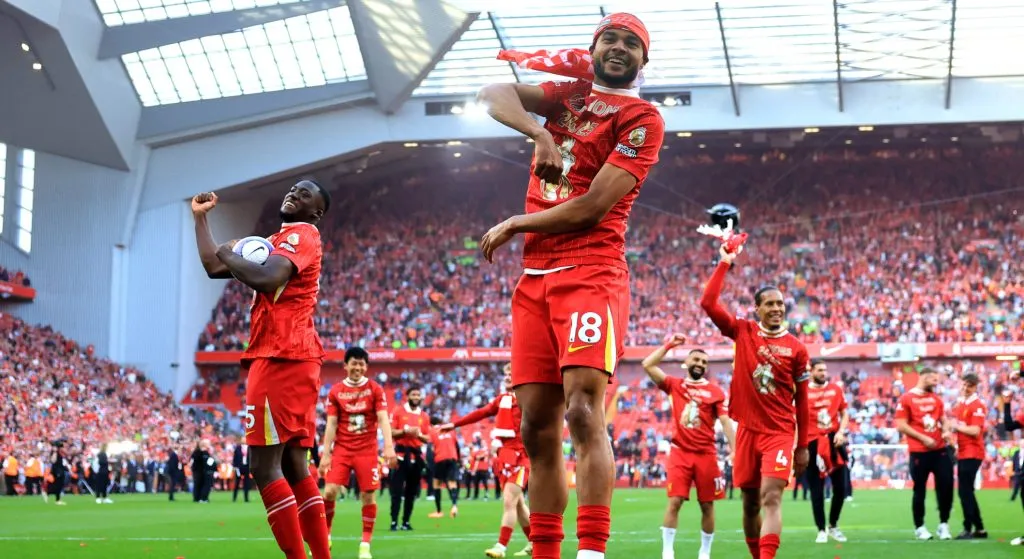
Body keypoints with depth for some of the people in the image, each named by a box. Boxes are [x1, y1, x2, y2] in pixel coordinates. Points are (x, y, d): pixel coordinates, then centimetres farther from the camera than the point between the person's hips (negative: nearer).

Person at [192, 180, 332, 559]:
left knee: (264, 466, -13)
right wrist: (200, 217, 26)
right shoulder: (275, 241, 25)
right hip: (291, 360, 10)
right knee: (293, 466, 9)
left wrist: (230, 257, -7)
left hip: (281, 358, -10)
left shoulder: (302, 235, -5)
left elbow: (266, 279, -23)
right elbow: (214, 267, 27)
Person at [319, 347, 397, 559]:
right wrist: (325, 454, -3)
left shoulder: (375, 389, 0)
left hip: (367, 451, -1)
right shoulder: (335, 391, 3)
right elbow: (331, 424, 3)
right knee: (329, 491, -10)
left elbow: (383, 419, -7)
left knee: (368, 495, -2)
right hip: (341, 450, 1)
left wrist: (389, 446, -20)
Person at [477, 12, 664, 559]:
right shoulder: (569, 94, 18)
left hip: (591, 273, -6)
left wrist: (515, 225, 0)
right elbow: (494, 94, 5)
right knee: (537, 427, 5)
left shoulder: (641, 120, -2)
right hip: (535, 278, 6)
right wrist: (539, 133, -12)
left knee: (583, 413, -19)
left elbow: (591, 207, -9)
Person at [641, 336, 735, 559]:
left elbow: (726, 422, 1)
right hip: (680, 452, 0)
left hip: (706, 454, 0)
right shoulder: (674, 385, 7)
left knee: (707, 505, 5)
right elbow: (647, 365, -1)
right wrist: (669, 345, 0)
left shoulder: (715, 391, 4)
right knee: (674, 501, -7)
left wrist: (735, 451, -9)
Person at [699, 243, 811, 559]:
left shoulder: (796, 349, 1)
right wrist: (725, 263, -6)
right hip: (748, 430, 2)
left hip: (780, 433, -2)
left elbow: (801, 402, 6)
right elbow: (708, 303, -7)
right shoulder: (742, 332, 3)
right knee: (750, 503, 9)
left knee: (771, 498, -17)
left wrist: (803, 446, 7)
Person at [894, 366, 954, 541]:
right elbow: (901, 426, -9)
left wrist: (946, 431, -3)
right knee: (920, 489, 3)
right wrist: (923, 438, -14)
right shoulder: (906, 399, -5)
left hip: (940, 450, 5)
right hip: (919, 452, -5)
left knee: (946, 485, 1)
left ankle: (944, 525, 13)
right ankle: (919, 527, 14)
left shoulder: (936, 399, 14)